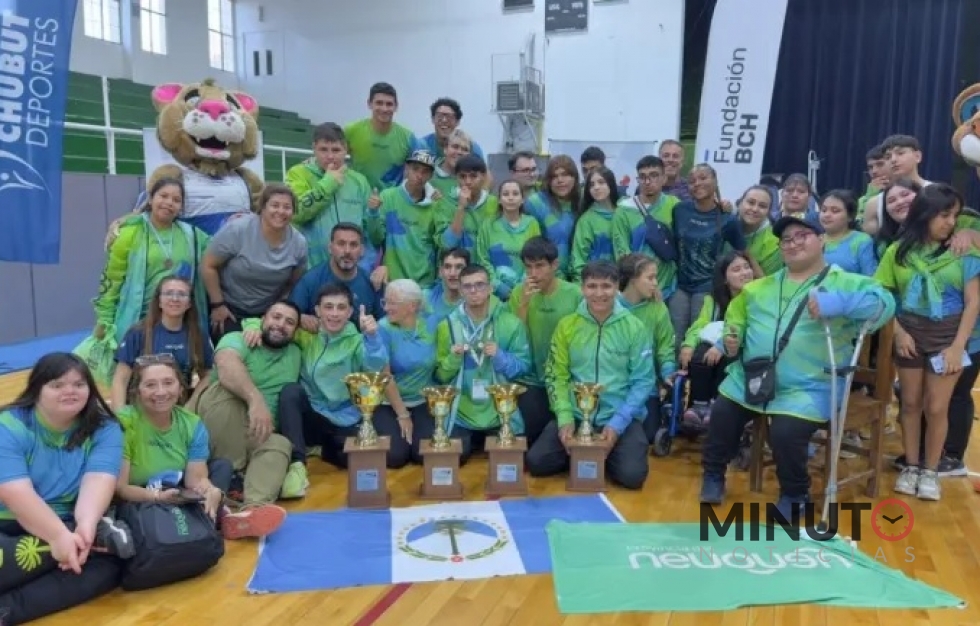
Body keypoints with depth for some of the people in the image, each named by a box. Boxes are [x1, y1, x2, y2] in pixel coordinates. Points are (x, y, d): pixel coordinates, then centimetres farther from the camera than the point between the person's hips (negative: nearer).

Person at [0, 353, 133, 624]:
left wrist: (85, 529, -37)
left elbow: (98, 481, -18)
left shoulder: (104, 429, -2)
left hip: (71, 525, 3)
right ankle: (99, 537, -28)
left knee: (110, 563, -27)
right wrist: (59, 537, -35)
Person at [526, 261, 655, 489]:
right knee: (536, 462, -15)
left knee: (632, 475, -23)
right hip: (575, 416, 2)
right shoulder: (567, 325, 2)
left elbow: (643, 381, -5)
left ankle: (606, 455, 10)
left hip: (621, 418, -2)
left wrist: (617, 423, -15)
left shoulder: (634, 327, -4)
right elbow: (556, 376, 4)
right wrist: (565, 417, -11)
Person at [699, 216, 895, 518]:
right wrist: (731, 340, 2)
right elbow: (736, 318, 25)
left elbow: (882, 303, -19)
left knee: (786, 433, -23)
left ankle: (795, 495, 7)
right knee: (721, 414, -3)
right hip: (749, 379, 6)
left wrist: (838, 303, -36)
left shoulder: (844, 283, -1)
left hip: (808, 388, -5)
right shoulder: (760, 287, 16)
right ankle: (713, 473, 25)